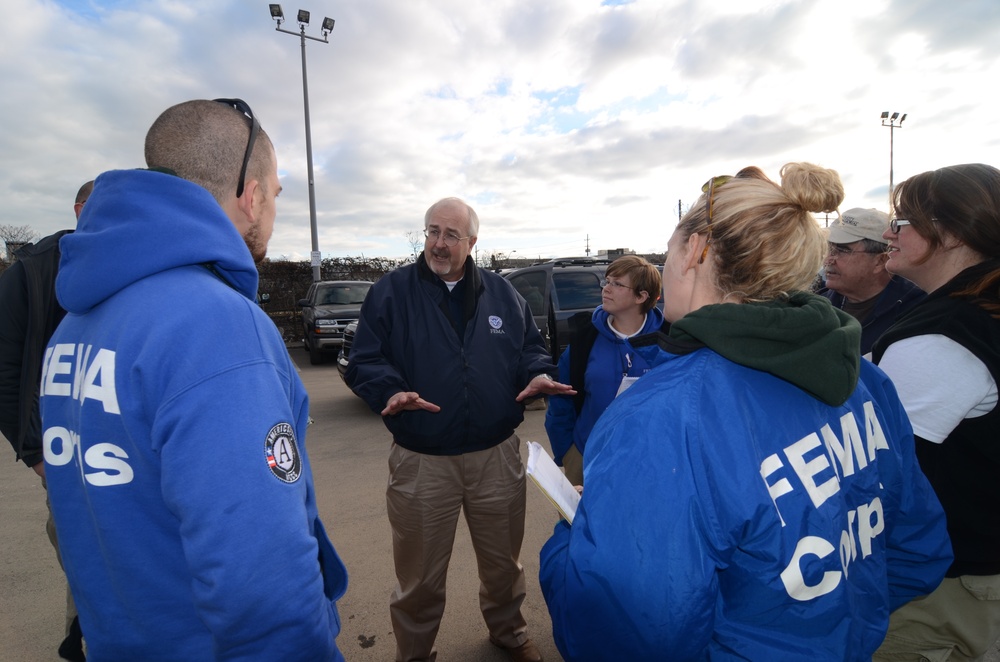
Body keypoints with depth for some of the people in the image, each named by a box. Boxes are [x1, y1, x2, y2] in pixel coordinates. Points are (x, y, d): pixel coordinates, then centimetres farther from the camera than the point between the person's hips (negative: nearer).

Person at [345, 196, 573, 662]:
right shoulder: (391, 291, -3)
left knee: (503, 563, 23)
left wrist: (538, 375, -9)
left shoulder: (501, 292, 6)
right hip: (420, 462, -2)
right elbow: (364, 361, -5)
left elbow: (530, 348, 12)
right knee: (420, 578, 15)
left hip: (497, 456, 3)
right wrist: (389, 391, -25)